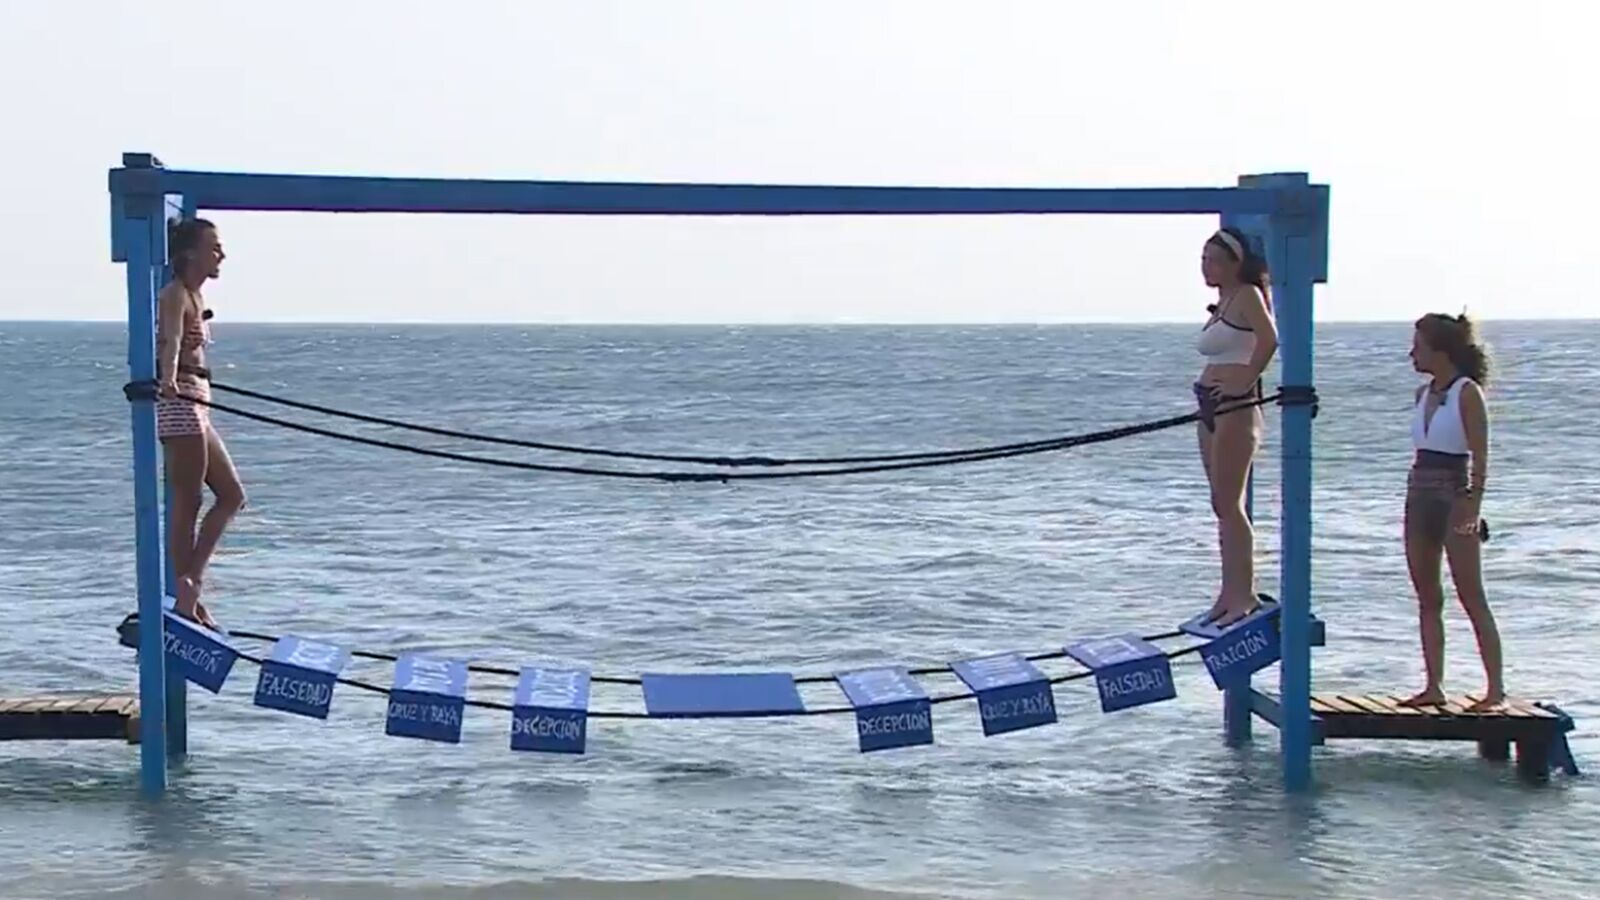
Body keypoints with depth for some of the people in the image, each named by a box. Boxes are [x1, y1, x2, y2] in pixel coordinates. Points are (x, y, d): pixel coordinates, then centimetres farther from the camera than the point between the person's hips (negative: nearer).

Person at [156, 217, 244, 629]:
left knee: (231, 496, 11)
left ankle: (190, 581, 14)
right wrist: (168, 379, -50)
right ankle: (185, 598, -3)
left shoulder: (194, 296, 16)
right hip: (179, 405, -10)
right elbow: (171, 340, -33)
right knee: (186, 503, -7)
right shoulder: (175, 295, -12)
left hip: (195, 407, 10)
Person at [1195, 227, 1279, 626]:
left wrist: (1244, 382, -21)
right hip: (1211, 409, 10)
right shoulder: (1222, 302, 18)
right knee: (1223, 505, 10)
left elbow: (1269, 338, -24)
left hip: (1235, 407, -10)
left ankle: (1244, 593, -8)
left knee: (1228, 503, -11)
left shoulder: (1247, 295, -9)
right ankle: (1231, 592, 14)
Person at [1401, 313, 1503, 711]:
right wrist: (1415, 500, 16)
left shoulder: (1467, 393, -10)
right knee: (1427, 598, 8)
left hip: (1454, 498, -8)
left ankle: (1496, 688, -1)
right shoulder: (1424, 394, 12)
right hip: (1420, 497, 8)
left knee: (1472, 599, -5)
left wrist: (1472, 507, -20)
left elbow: (1480, 458, -13)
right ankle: (1434, 686, 12)